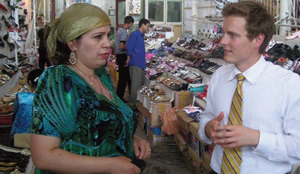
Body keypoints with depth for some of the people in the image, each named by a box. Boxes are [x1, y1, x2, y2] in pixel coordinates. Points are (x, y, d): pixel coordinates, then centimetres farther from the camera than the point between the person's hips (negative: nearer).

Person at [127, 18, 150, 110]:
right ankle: (132, 104, -5)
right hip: (135, 64, -10)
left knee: (141, 84, 13)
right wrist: (129, 59, -10)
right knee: (136, 85, -9)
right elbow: (129, 47, -15)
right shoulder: (135, 34, -9)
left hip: (141, 64, 10)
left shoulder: (141, 35, 20)